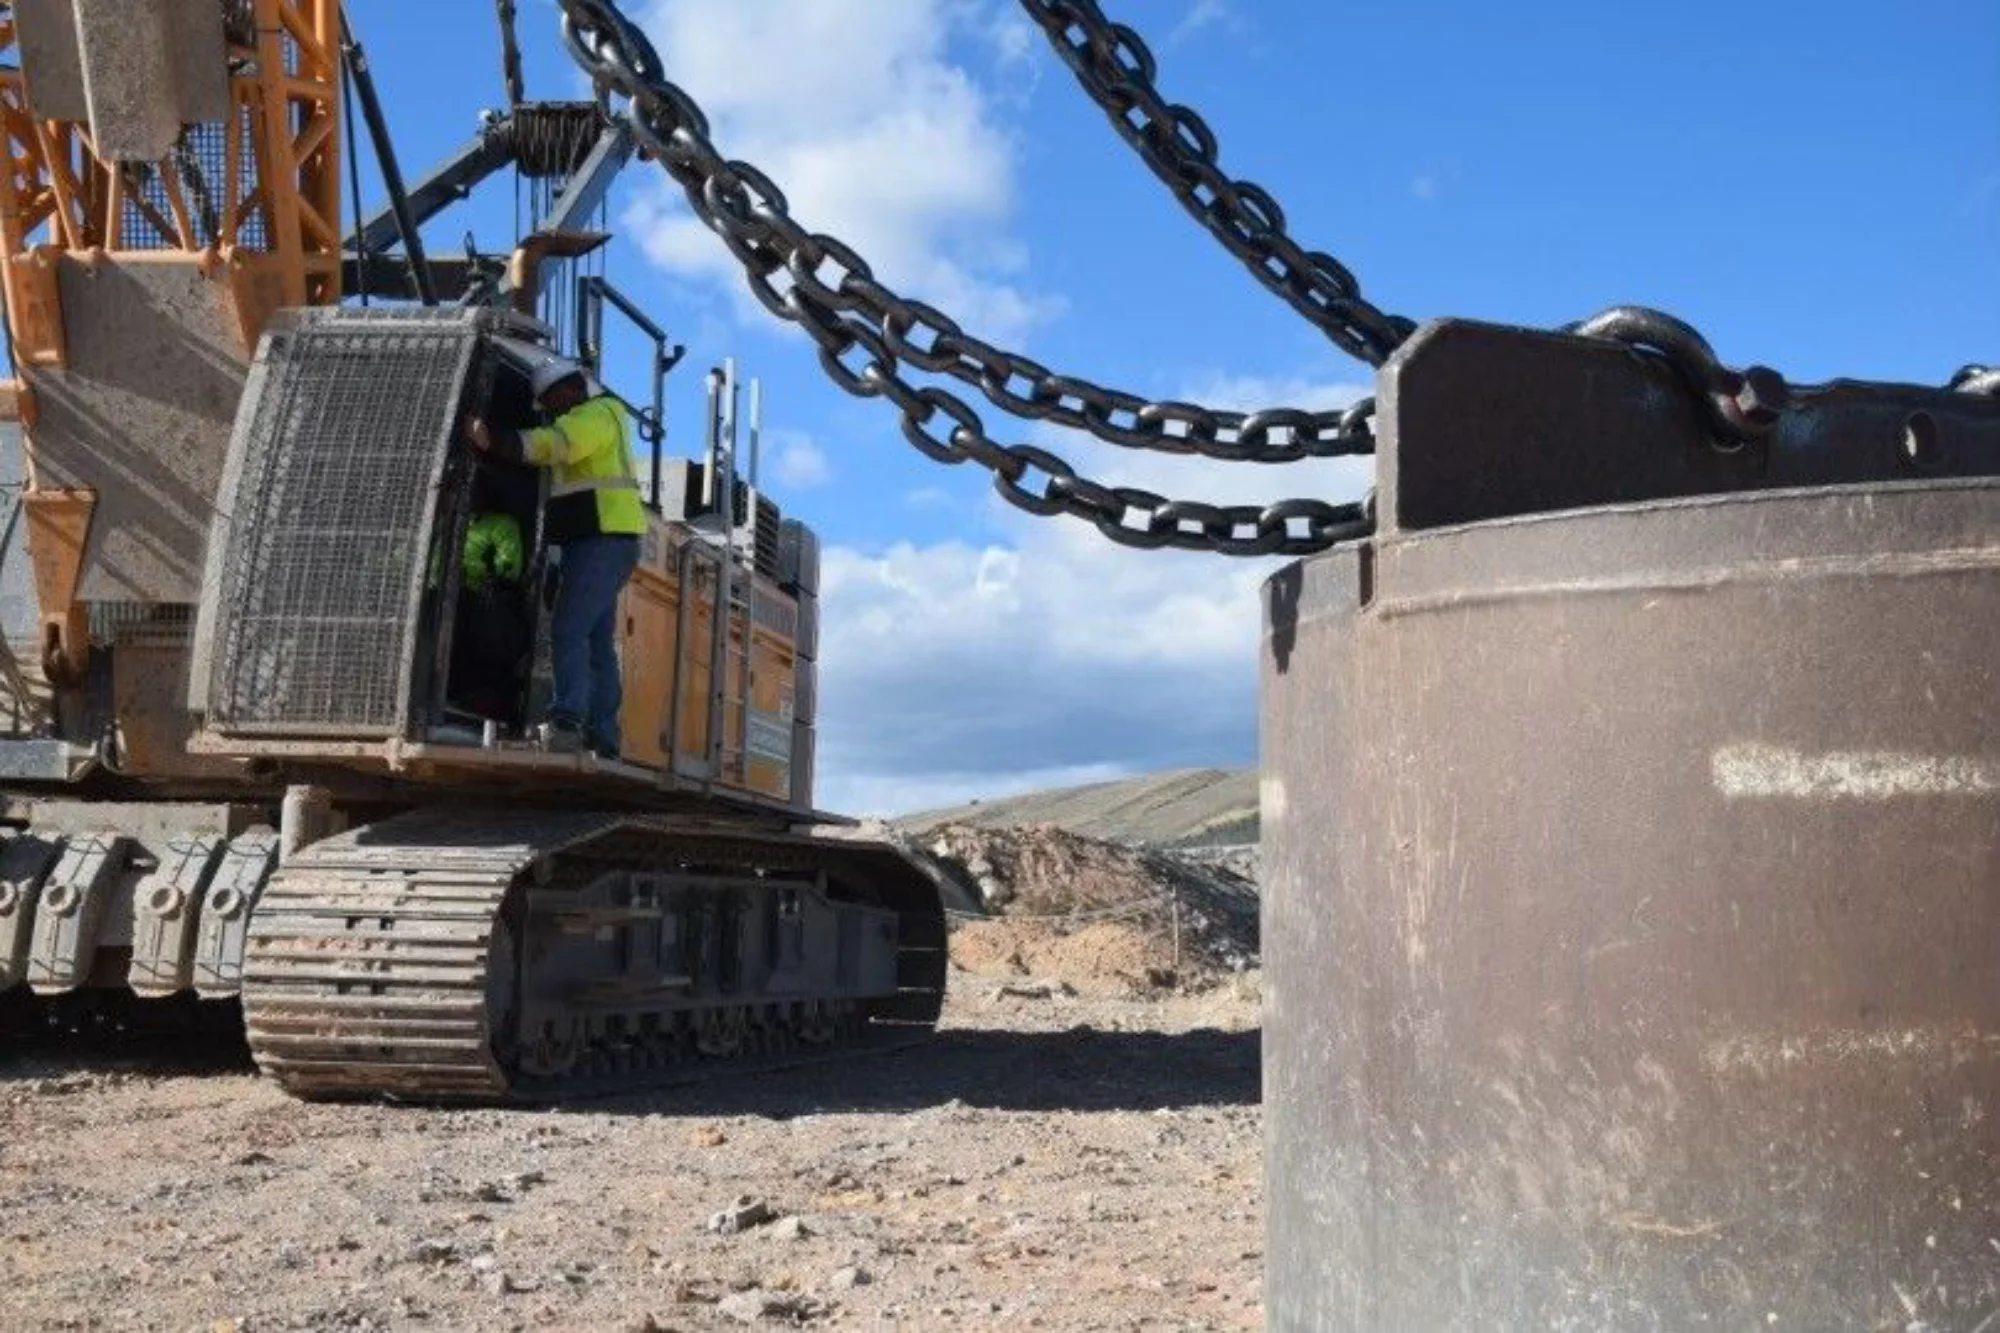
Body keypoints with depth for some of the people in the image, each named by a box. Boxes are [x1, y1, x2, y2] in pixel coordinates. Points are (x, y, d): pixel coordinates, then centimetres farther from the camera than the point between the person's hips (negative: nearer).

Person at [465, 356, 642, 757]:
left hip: (604, 540, -11)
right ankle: (603, 736, 12)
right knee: (598, 643, 11)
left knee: (569, 631, -17)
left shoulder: (595, 415, -9)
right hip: (606, 543, 11)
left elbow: (550, 444, -27)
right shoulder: (602, 414, 25)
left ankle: (567, 721, -24)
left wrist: (492, 441, -37)